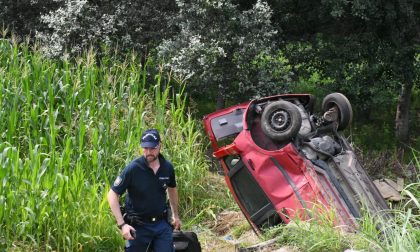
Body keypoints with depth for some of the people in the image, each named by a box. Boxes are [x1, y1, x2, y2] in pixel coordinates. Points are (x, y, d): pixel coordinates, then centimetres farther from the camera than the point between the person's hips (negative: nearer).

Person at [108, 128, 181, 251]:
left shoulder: (167, 167, -3)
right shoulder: (133, 169, -16)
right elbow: (113, 194, -14)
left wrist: (175, 214, 23)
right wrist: (122, 224, -20)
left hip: (162, 224, 3)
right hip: (138, 226, -3)